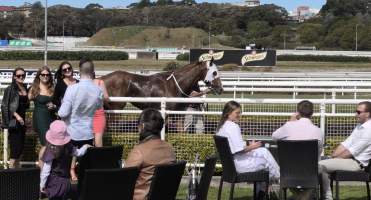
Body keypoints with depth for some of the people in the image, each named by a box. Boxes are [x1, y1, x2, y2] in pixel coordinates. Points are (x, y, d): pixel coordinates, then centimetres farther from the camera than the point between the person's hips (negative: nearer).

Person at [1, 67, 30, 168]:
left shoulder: (25, 88, 11)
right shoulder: (10, 89, -8)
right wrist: (16, 115, -16)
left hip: (22, 120, 7)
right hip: (13, 121, -7)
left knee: (21, 146, 9)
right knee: (16, 146, -10)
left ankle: (17, 168, 18)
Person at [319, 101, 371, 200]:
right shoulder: (359, 126, 14)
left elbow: (352, 152, -19)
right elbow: (346, 144, 13)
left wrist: (335, 159, -10)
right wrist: (332, 157, 1)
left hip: (357, 163, -10)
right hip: (350, 158, 10)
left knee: (321, 166, -19)